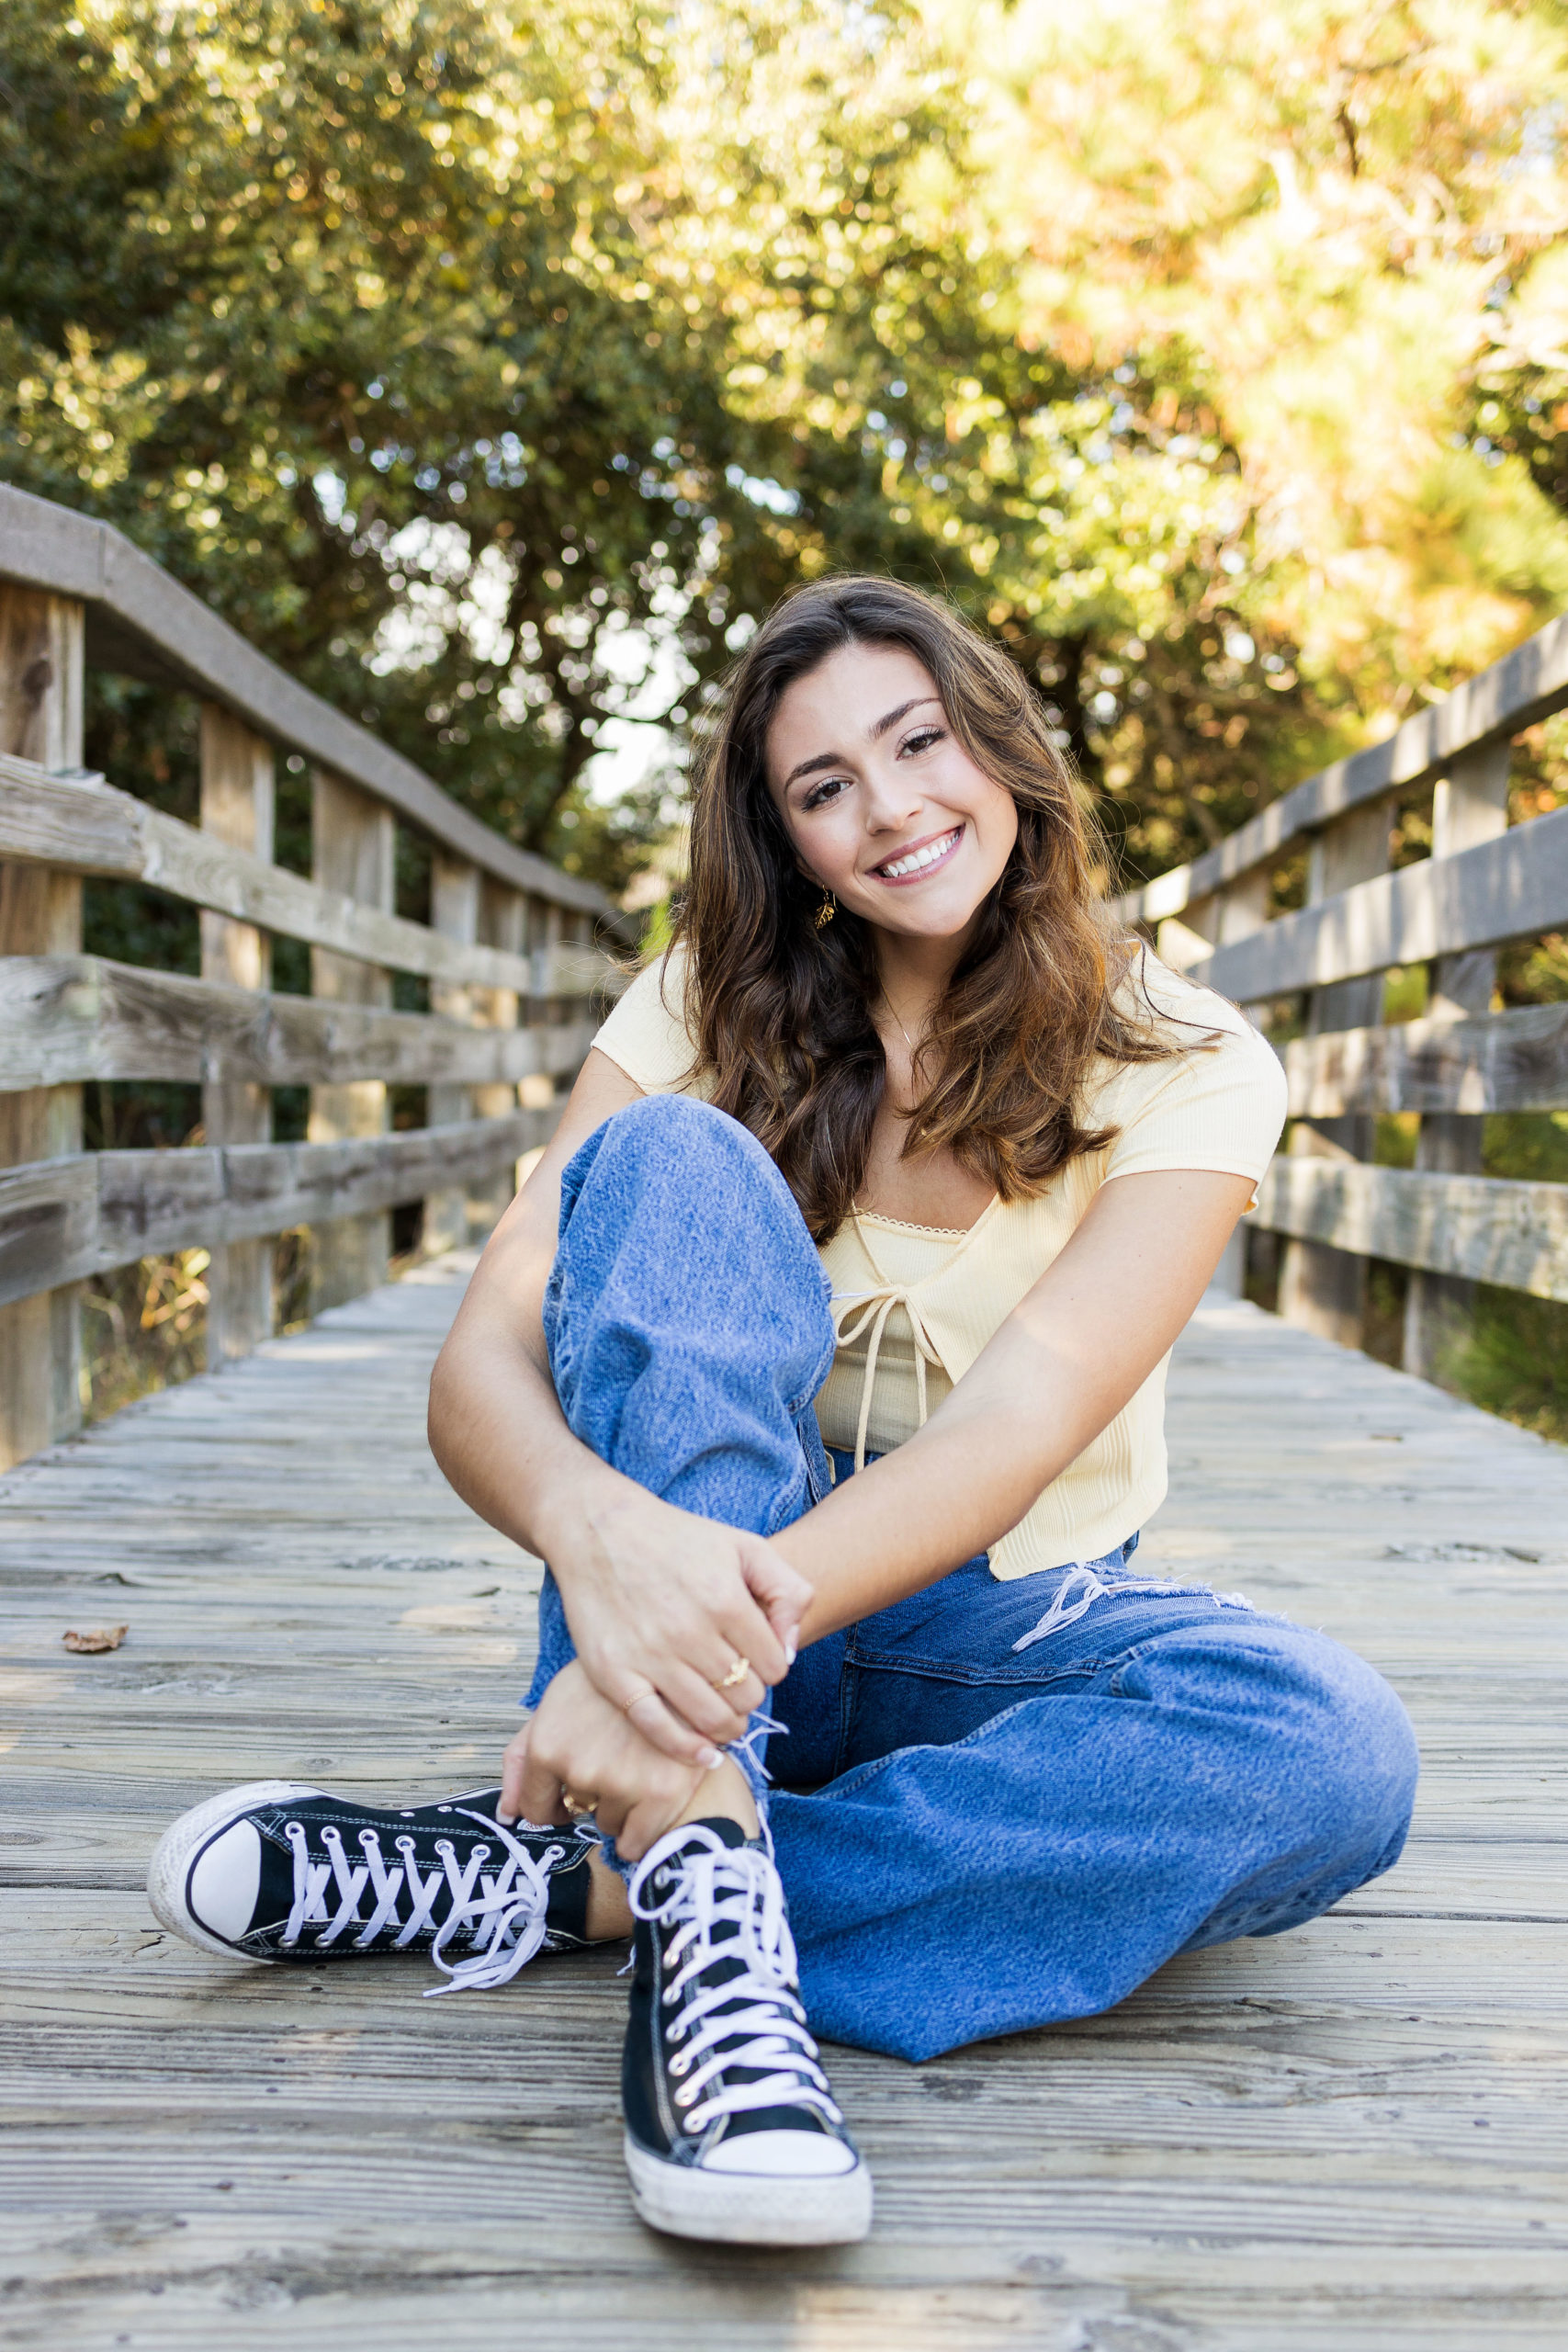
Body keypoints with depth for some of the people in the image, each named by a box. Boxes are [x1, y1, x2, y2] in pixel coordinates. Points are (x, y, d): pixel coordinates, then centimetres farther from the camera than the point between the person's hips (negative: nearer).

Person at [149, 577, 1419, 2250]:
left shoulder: (1185, 1067, -8)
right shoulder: (713, 1009, -4)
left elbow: (1021, 1425, -24)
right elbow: (480, 1365, -17)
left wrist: (745, 1614, -42)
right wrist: (602, 1528, -41)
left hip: (999, 1633, 0)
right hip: (720, 1608, 0)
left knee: (1333, 1750, -32)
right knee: (670, 1160, -25)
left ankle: (565, 1884, -30)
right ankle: (703, 1885, -41)